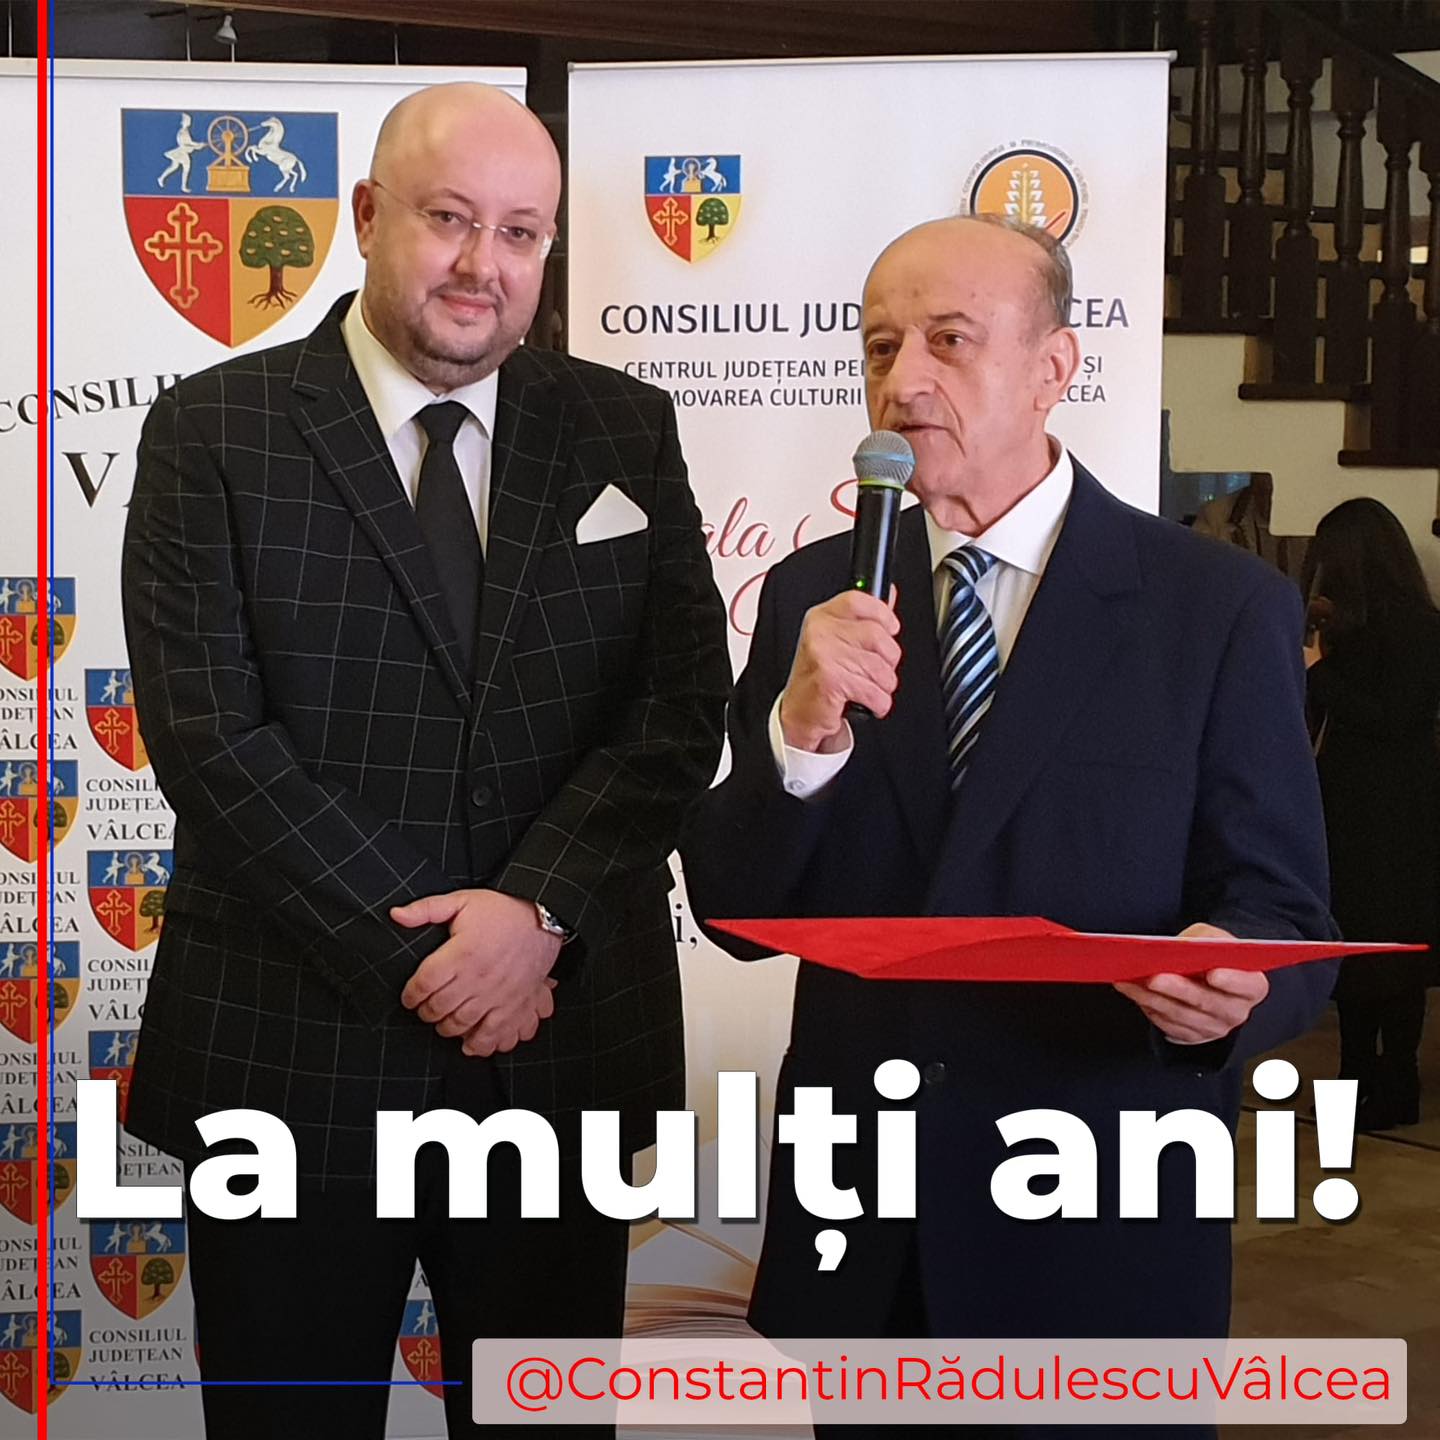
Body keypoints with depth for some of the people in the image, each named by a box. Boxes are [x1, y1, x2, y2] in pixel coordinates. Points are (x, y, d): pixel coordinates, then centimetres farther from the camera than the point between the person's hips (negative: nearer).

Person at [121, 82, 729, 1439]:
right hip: (290, 1058, -2)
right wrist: (420, 956, -15)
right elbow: (207, 734, -10)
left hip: (563, 1057, 2)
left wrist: (537, 908, -15)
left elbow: (682, 704, -1)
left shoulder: (624, 432, 6)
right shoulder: (214, 434, -2)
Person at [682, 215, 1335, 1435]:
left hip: (1097, 1227, -2)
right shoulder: (816, 595, 2)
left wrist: (1229, 986, -28)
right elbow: (735, 909, -1)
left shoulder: (1220, 604, -6)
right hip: (854, 1219, 3)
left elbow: (1284, 917, -6)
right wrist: (801, 732, -18)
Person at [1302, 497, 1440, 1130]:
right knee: (1351, 941, 12)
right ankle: (1361, 1076, 22)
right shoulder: (1369, 625, 9)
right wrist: (1328, 632, 12)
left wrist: (1319, 671, -15)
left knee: (1387, 945, -1)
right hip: (1353, 801, 8)